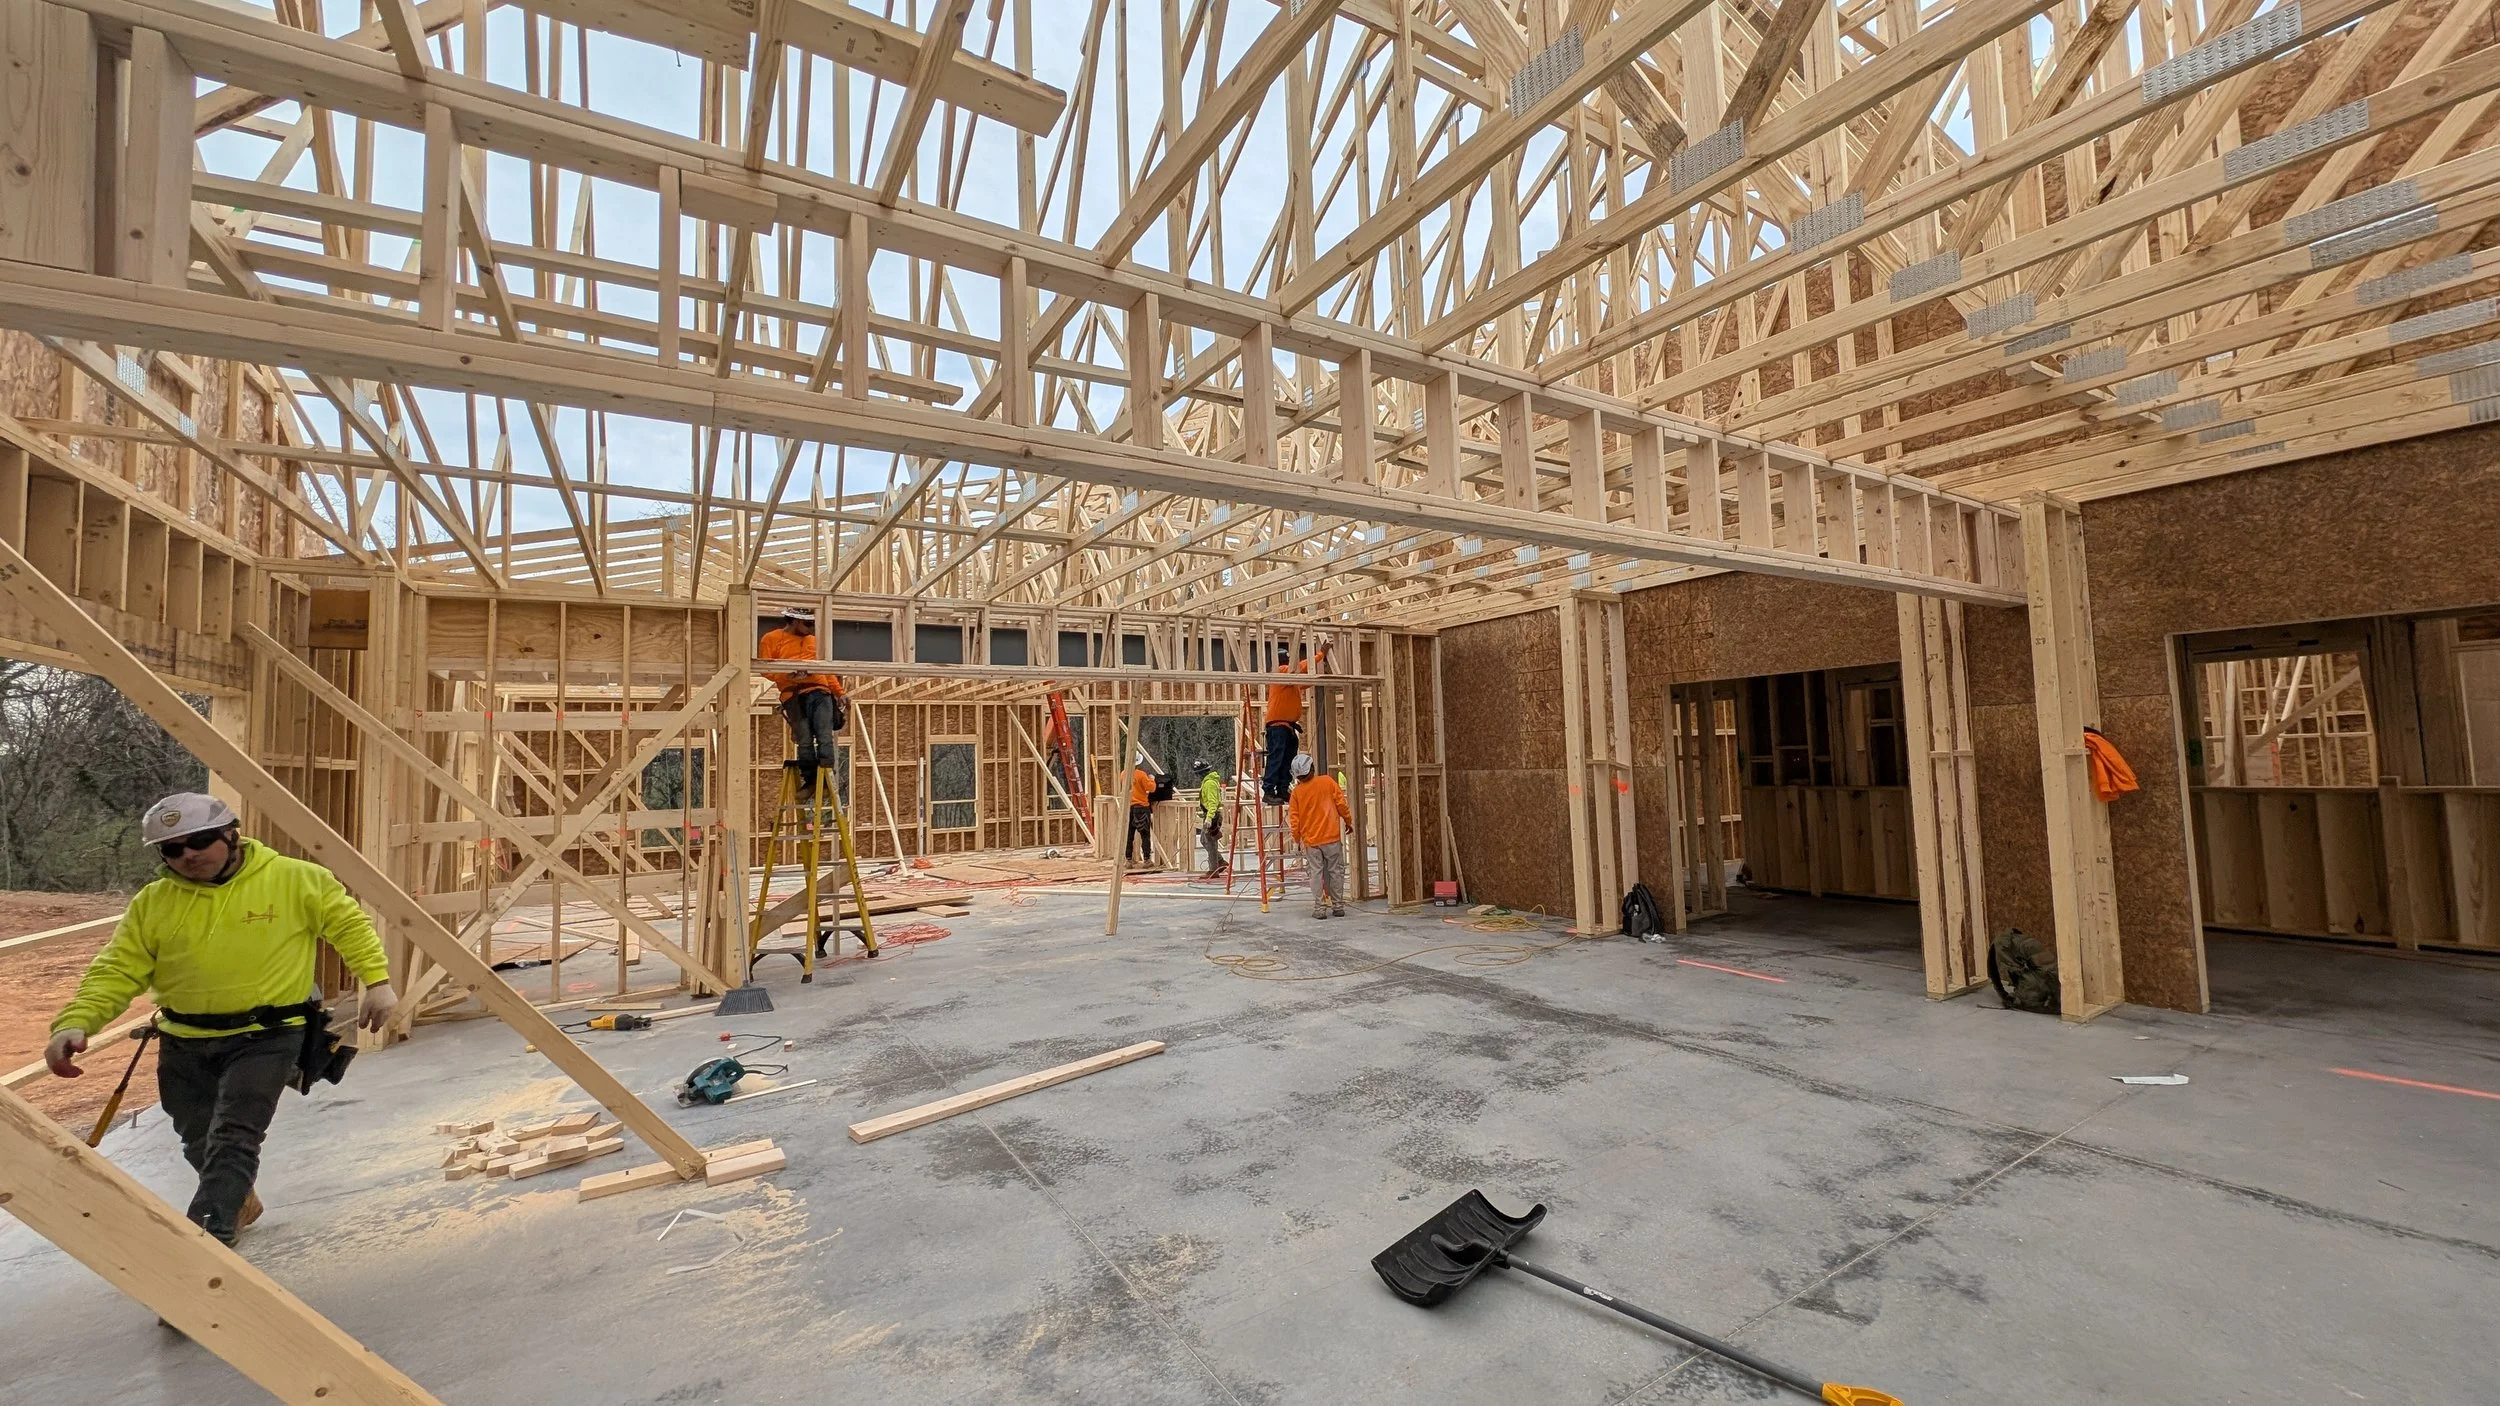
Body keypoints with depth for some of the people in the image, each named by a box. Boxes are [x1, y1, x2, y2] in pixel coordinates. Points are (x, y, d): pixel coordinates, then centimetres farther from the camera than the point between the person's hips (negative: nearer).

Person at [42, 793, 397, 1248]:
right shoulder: (153, 902, 1)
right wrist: (76, 1021, -17)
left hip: (267, 1037, -5)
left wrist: (376, 980, -12)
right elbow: (117, 971, 0)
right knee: (200, 1144, 18)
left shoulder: (296, 881, -9)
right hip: (185, 1043, 5)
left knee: (232, 1138, -12)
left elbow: (349, 924, -3)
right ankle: (238, 1202, 42)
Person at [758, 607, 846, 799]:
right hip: (794, 696, -3)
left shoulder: (814, 641, 24)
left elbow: (827, 670, 25)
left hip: (820, 692, 3)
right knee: (804, 741, -4)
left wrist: (839, 693, 17)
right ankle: (810, 781, 5)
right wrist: (787, 675, -15)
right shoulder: (772, 639, 12)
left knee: (825, 737, -8)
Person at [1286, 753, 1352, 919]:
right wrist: (1348, 820, 14)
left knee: (1316, 873, 6)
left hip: (1310, 839, 1)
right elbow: (1341, 804, -1)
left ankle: (1319, 908, 5)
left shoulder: (1297, 791, -1)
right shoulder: (1327, 781, -5)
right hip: (1332, 837, -1)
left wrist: (1297, 838, 14)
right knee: (1336, 871, 8)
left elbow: (1294, 818, 1)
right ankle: (1338, 906, 12)